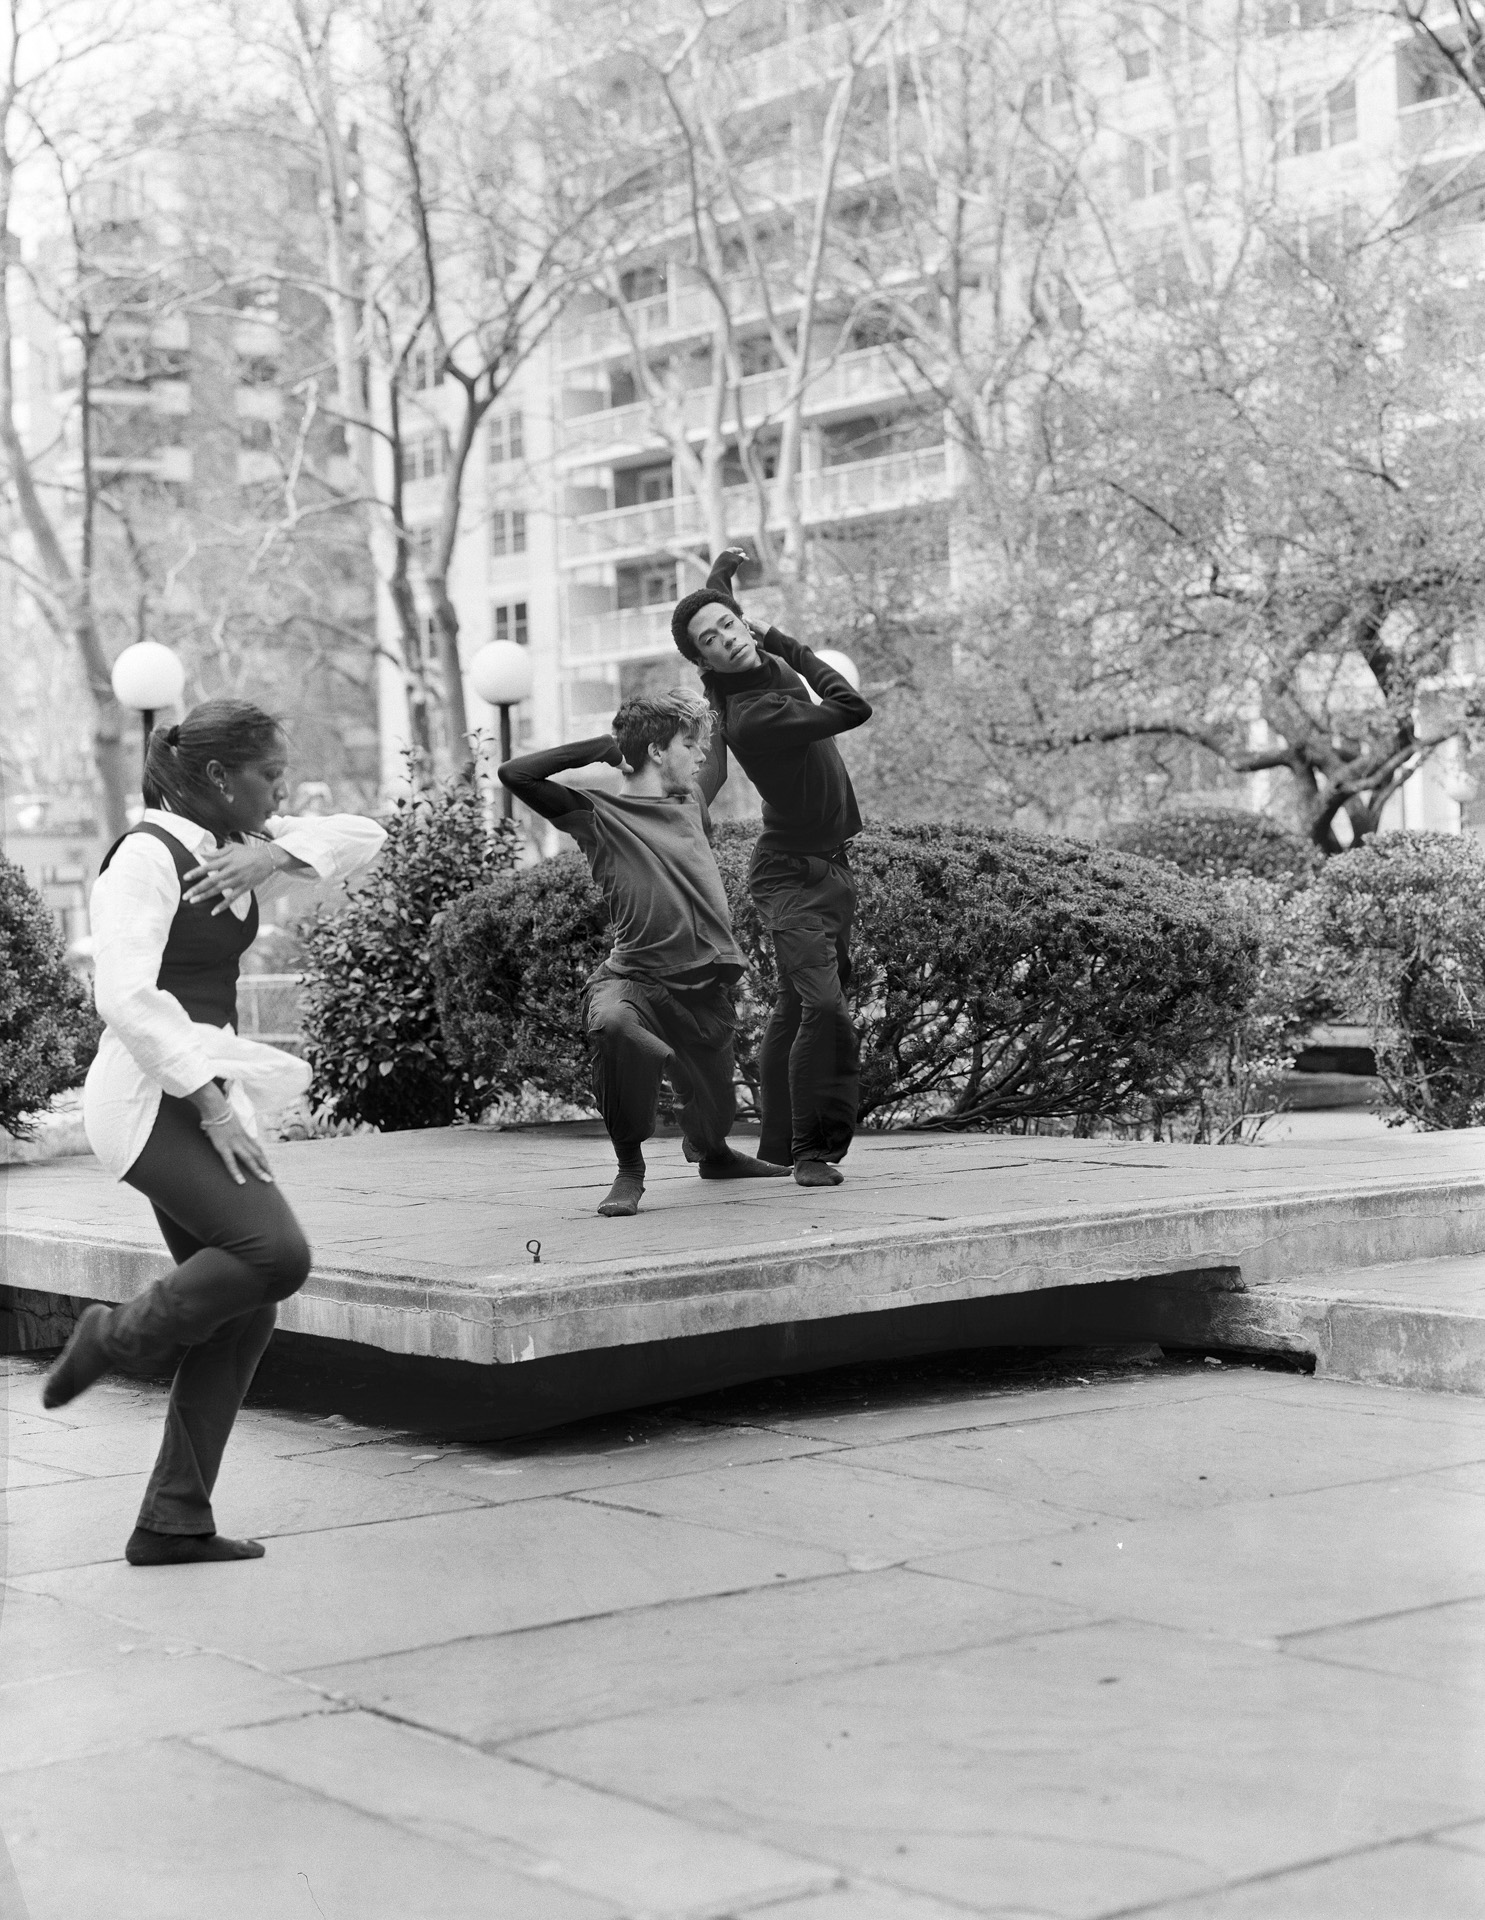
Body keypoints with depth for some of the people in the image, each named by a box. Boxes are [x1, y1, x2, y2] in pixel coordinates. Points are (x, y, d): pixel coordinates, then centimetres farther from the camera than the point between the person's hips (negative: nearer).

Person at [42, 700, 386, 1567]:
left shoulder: (235, 843, 12)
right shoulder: (149, 854, -13)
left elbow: (363, 837, 11)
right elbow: (127, 998, -21)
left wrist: (275, 851, -8)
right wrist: (210, 1102, -22)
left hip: (207, 1088, 9)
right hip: (152, 1094, -9)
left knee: (245, 1310, 4)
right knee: (276, 1251, -24)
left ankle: (174, 1521, 10)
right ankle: (116, 1335, -1)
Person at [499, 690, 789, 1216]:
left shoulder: (689, 804, 17)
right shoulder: (599, 816, 0)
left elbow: (719, 764, 38)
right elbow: (515, 774, -10)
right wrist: (601, 748, -2)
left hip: (706, 990, 5)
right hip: (634, 980, -5)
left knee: (712, 1124, 13)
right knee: (611, 1025, -40)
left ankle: (712, 1154, 54)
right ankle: (629, 1168, -20)